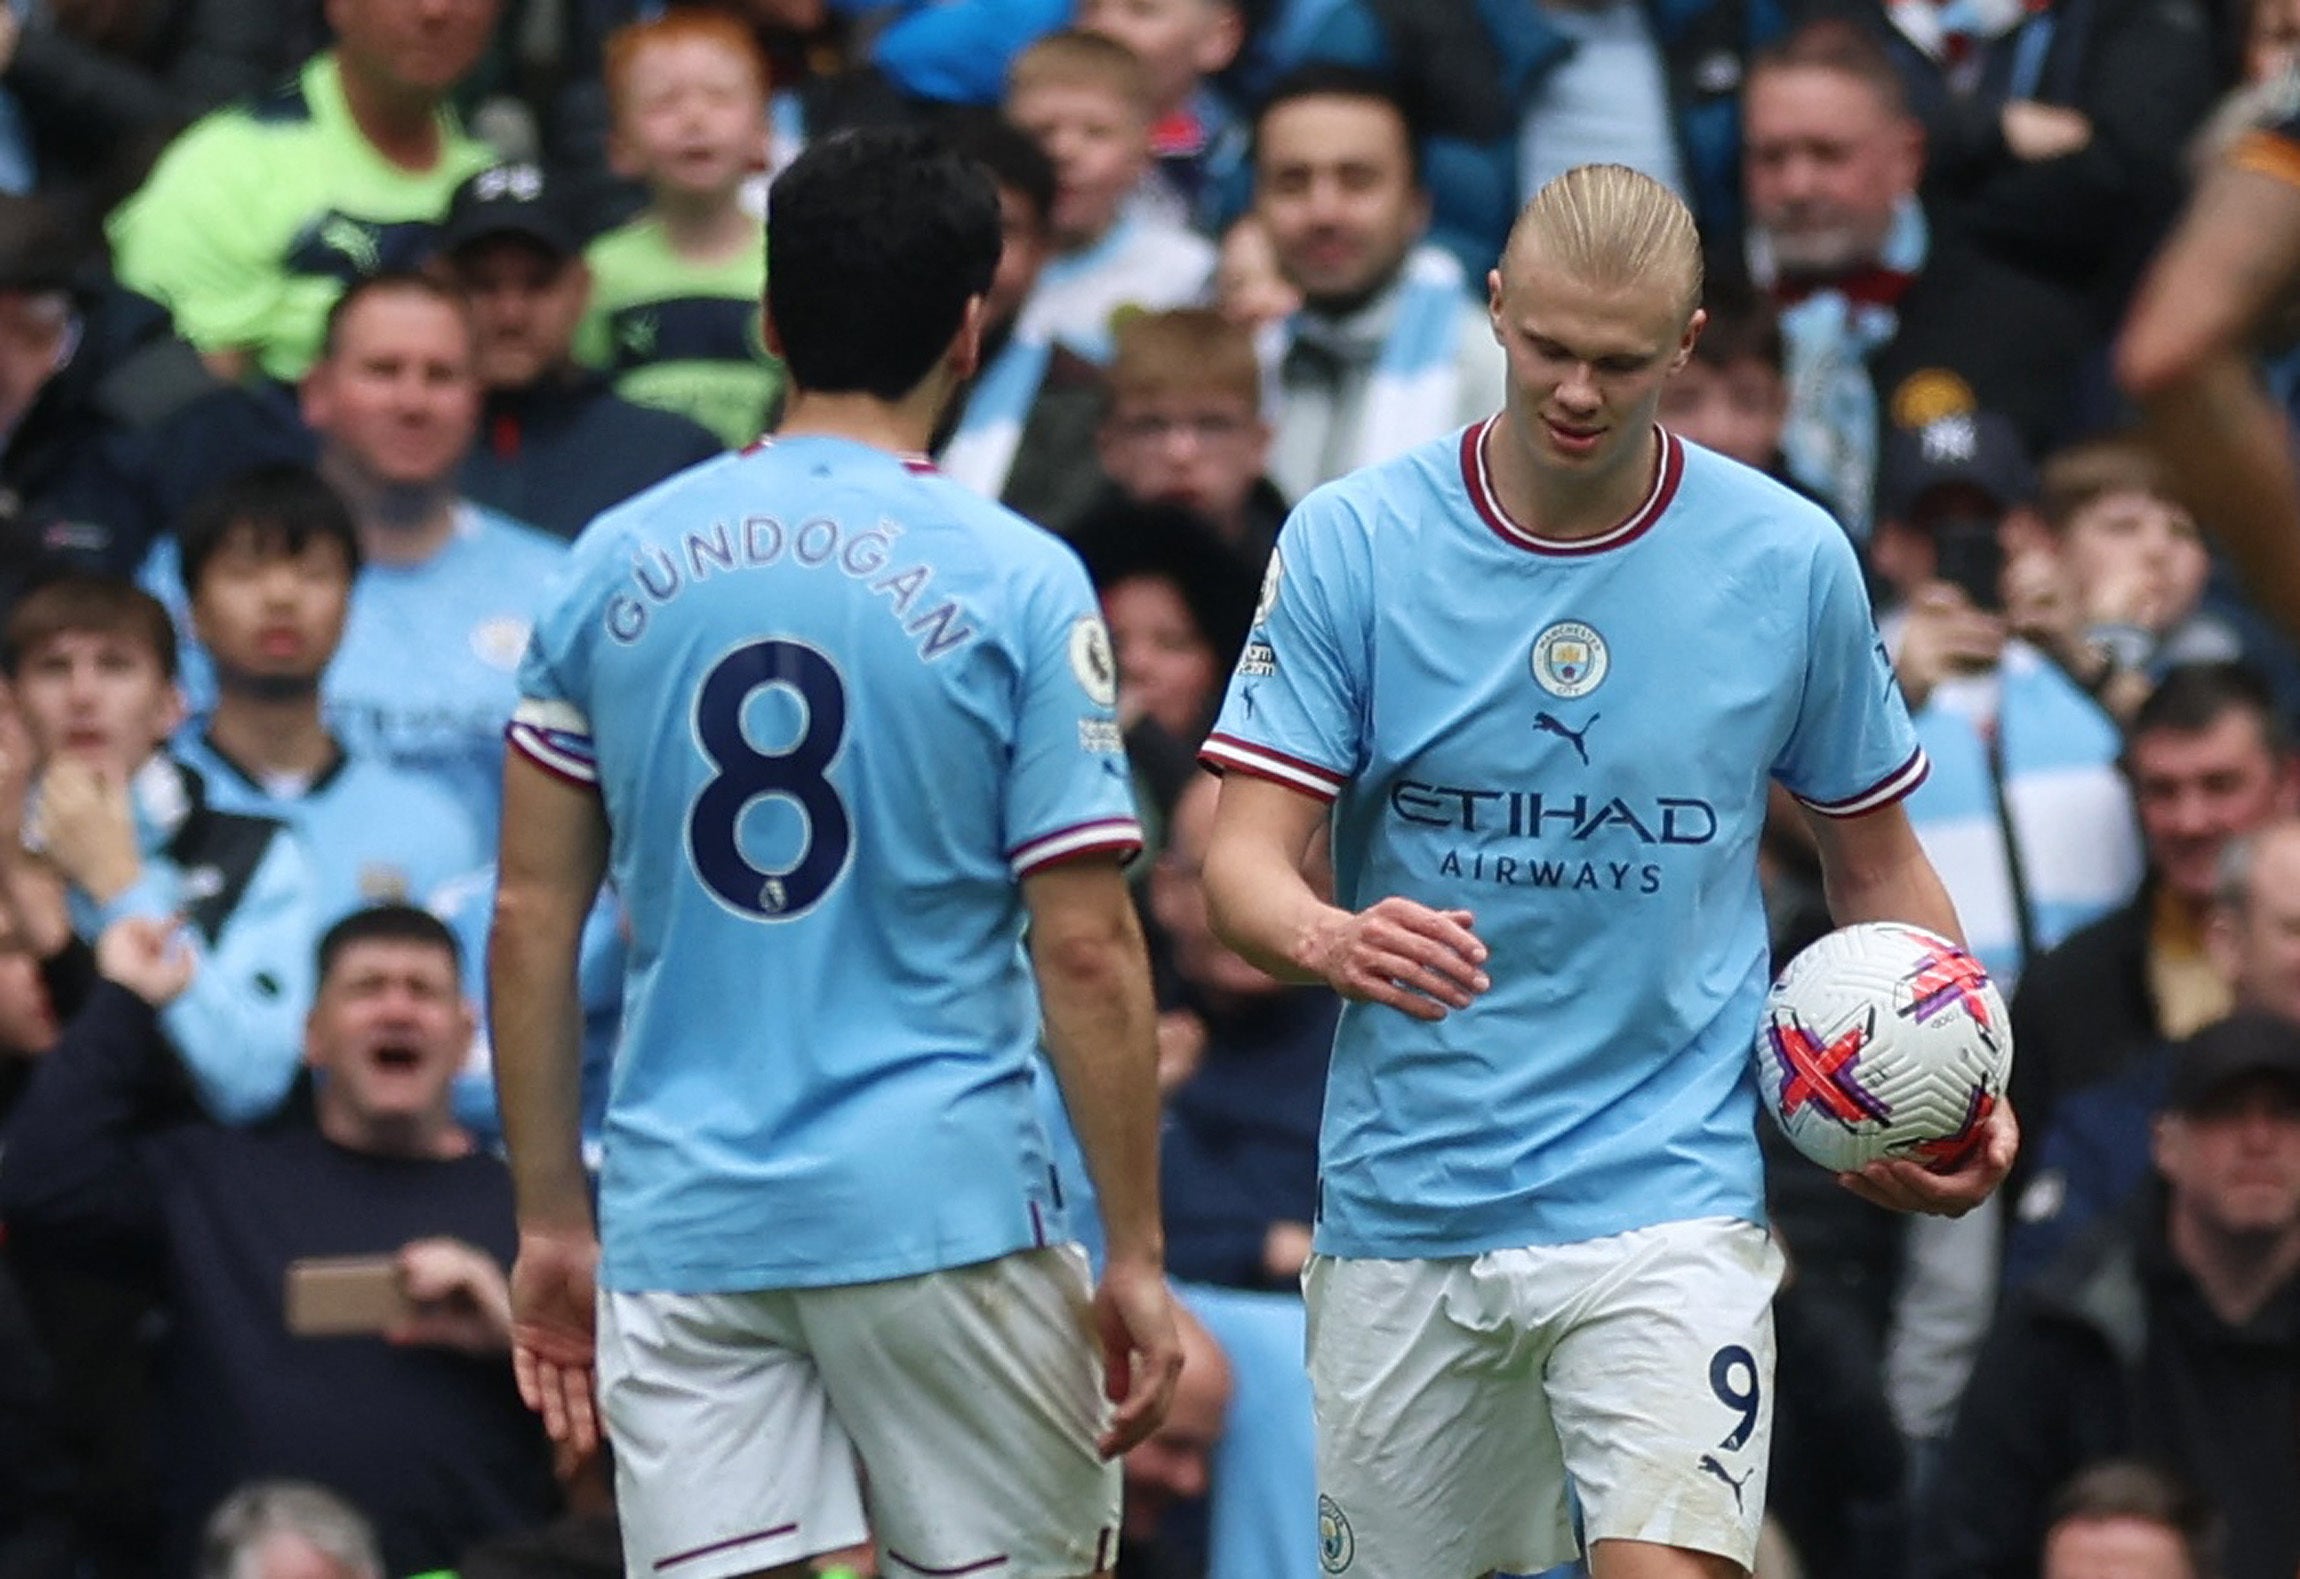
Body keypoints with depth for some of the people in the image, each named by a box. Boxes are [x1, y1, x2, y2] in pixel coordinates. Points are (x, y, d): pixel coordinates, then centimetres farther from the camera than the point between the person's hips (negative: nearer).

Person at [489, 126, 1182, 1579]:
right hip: (942, 1207, -3)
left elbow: (533, 917, 7)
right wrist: (1138, 1256, -1)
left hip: (679, 1225, 3)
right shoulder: (1019, 585, -6)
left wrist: (553, 1218, 15)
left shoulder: (617, 563, 5)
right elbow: (1087, 951, -8)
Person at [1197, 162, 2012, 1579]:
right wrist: (1334, 941, -30)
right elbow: (1246, 861, -7)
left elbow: (1878, 864, 12)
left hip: (1663, 1188, -2)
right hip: (1404, 1196, 2)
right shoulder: (1349, 543, -3)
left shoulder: (1791, 561, -1)